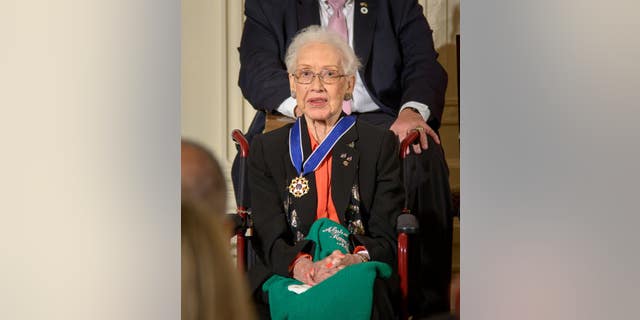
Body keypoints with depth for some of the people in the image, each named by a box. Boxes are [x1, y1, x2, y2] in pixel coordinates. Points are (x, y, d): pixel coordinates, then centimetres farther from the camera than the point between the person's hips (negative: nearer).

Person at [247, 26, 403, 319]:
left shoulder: (380, 144, 10)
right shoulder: (266, 149, 13)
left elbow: (387, 236, 3)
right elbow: (268, 236, 1)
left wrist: (357, 259, -21)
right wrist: (300, 264, -23)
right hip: (285, 279, 2)